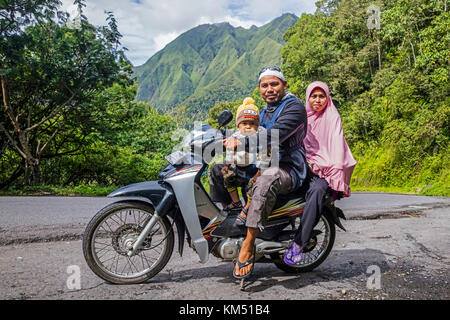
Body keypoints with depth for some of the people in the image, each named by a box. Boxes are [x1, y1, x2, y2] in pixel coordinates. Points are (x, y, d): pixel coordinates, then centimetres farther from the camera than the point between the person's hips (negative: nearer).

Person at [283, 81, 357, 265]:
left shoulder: (332, 117, 3)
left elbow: (337, 146, -6)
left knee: (316, 190, -36)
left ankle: (299, 243, -38)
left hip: (326, 168, -4)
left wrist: (336, 178, -17)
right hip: (305, 165, 5)